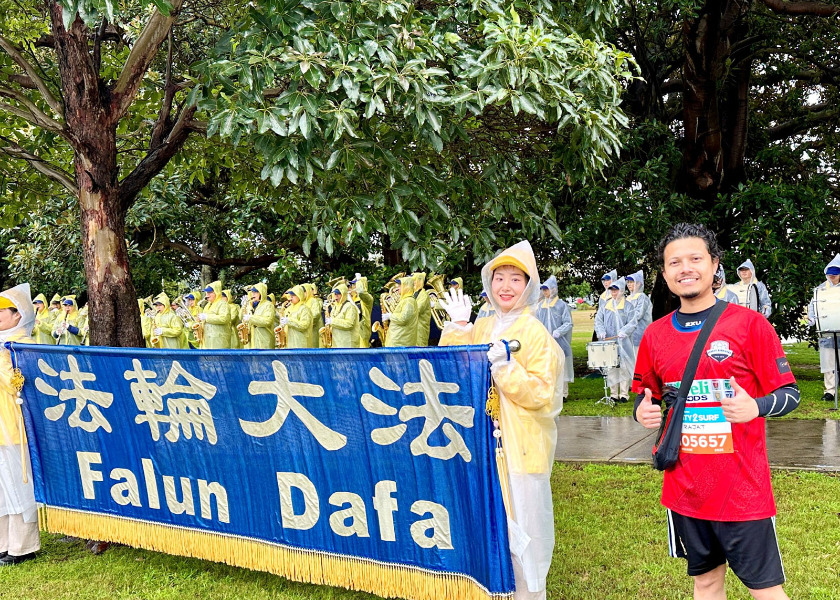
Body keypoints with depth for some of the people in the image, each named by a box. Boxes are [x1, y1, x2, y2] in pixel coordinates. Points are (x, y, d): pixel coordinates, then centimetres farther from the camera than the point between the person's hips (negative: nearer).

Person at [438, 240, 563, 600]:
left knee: (520, 522, 1)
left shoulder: (536, 334, -9)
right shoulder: (480, 328, 9)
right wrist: (457, 326, -1)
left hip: (521, 445, -6)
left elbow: (542, 395, -14)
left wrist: (504, 367, -25)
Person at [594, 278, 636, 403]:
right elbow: (598, 320, 9)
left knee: (624, 368, -1)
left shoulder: (628, 306, 1)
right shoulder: (606, 305, 12)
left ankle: (624, 394, 7)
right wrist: (601, 331, -9)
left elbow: (632, 323, -4)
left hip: (624, 343, -3)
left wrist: (624, 331, -21)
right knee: (611, 368, 5)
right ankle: (613, 394, 12)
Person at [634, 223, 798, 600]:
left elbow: (789, 394, -5)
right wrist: (643, 410, -6)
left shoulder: (749, 324, -7)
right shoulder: (655, 335, 4)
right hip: (684, 490, 4)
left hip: (742, 490, -3)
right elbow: (644, 393, 17)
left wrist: (755, 408, -25)